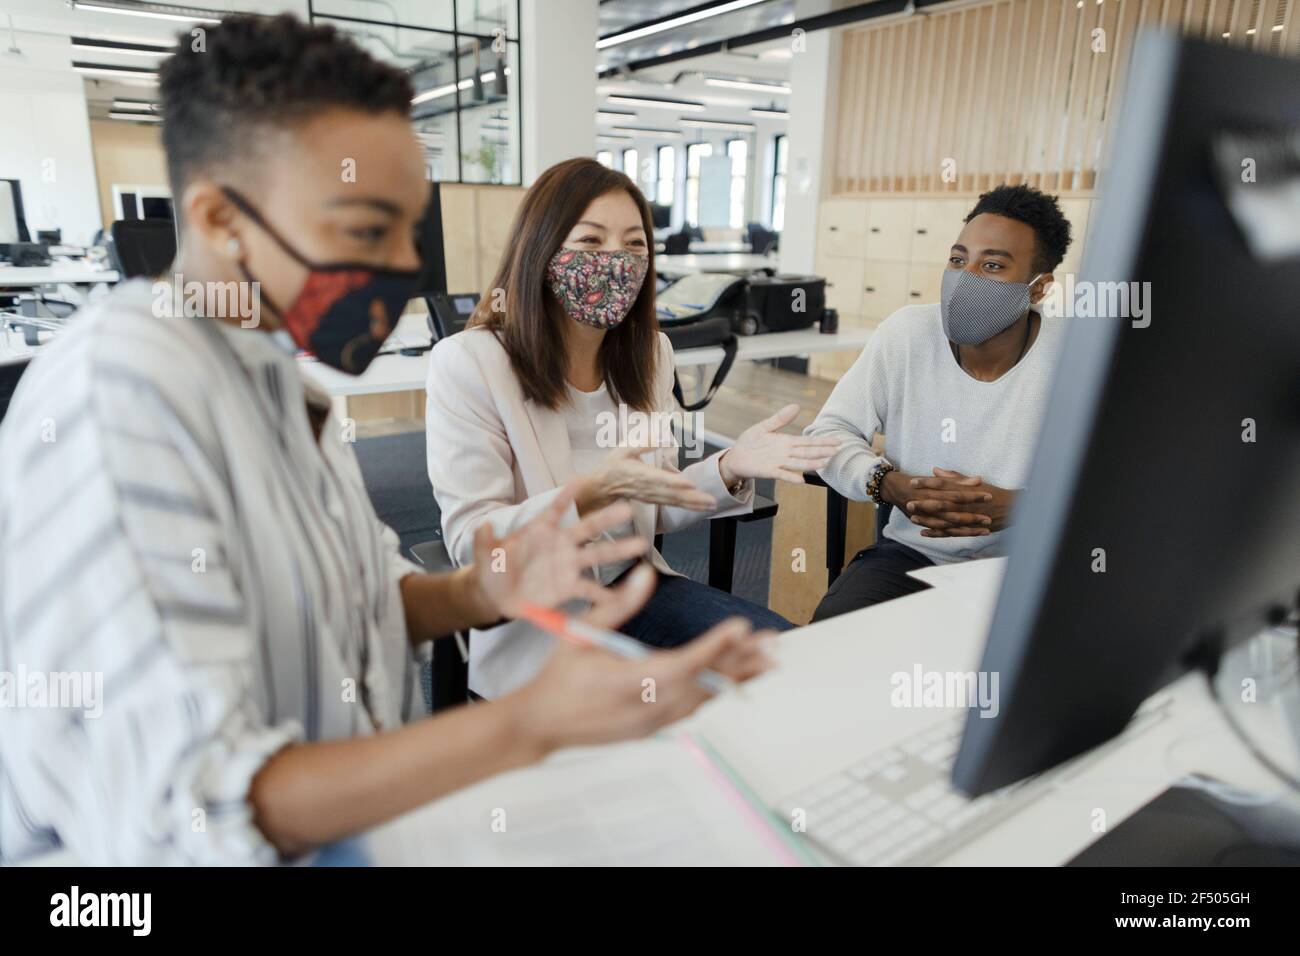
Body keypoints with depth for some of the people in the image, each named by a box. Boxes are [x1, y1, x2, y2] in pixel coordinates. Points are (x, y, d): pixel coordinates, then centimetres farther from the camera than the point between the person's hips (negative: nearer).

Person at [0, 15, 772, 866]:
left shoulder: (289, 369, 3)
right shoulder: (115, 390, -23)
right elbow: (173, 820, -28)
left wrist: (479, 595, -10)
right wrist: (528, 724, -35)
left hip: (366, 808, 7)